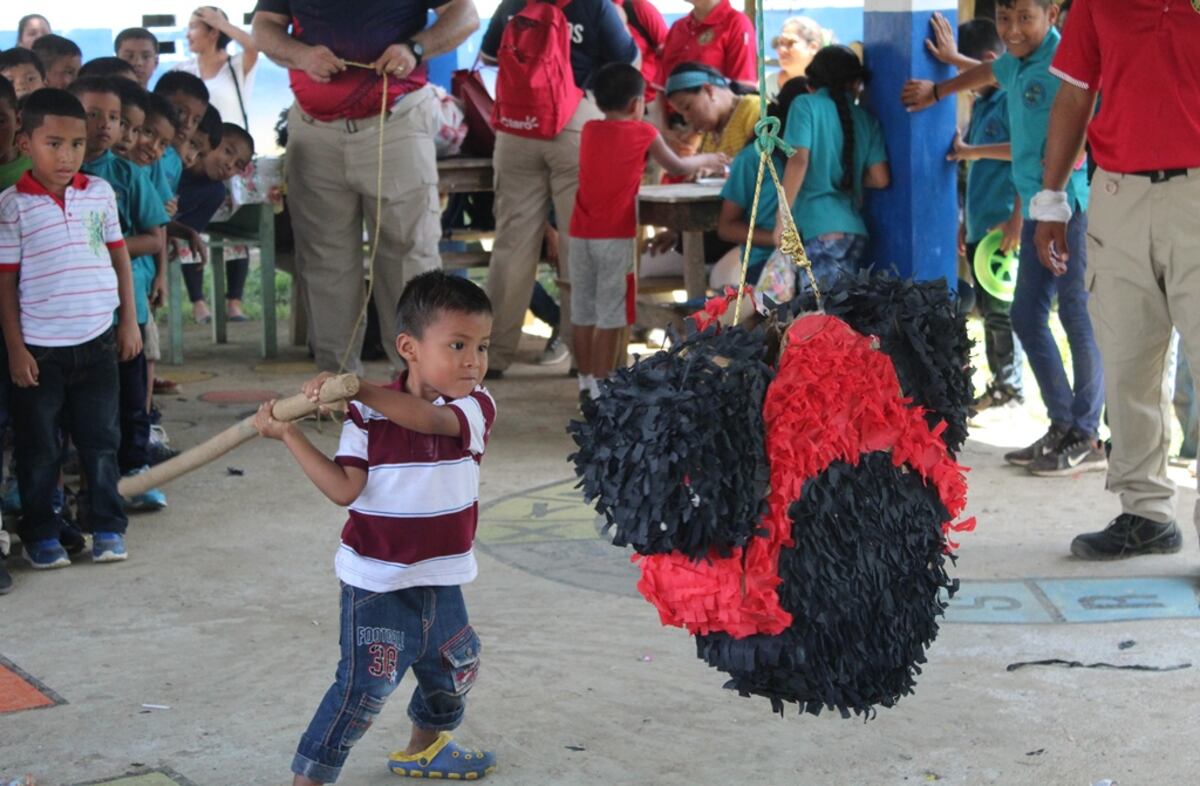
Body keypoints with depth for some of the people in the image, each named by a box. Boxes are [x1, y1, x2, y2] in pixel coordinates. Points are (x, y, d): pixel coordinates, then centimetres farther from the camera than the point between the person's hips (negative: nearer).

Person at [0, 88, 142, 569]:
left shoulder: (100, 194, 1)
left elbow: (119, 257, 10)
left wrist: (129, 321, 8)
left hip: (96, 343, 3)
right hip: (39, 348, -3)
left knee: (101, 441, 11)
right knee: (39, 449, 7)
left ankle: (108, 527, 24)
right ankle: (41, 535, 20)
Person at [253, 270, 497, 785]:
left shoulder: (475, 408, -9)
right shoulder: (366, 416, -12)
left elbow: (427, 418, -29)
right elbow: (345, 489, -16)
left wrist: (355, 388, -36)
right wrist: (290, 435, -20)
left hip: (440, 577, 5)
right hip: (377, 578, -5)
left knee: (455, 666, 23)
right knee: (366, 684, -10)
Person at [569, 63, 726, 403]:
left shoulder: (589, 130, 12)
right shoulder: (643, 133, -2)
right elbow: (678, 168, 12)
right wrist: (707, 160, 33)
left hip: (582, 234, 5)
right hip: (616, 235, -5)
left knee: (582, 312, 10)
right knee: (610, 315, -2)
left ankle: (586, 384, 17)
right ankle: (602, 387, -2)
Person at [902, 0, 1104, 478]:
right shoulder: (1018, 63, 14)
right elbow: (987, 74, 38)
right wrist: (936, 91, 52)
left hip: (1071, 202, -9)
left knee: (1077, 315, -5)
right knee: (1027, 316, 11)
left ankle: (1086, 439, 1)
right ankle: (1062, 426, 17)